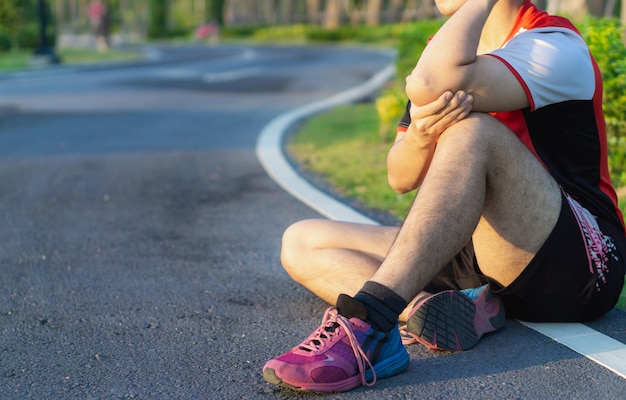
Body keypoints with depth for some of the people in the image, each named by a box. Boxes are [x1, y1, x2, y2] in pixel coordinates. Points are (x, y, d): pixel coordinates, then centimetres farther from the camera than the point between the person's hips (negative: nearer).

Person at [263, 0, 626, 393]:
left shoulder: (556, 46, -11)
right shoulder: (446, 47, 12)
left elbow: (429, 84, -31)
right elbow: (401, 179, 4)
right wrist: (420, 135, -19)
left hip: (581, 262, -7)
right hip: (477, 259, 8)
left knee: (472, 128, -33)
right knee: (300, 243, -1)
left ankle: (367, 322, -40)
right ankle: (459, 310, -25)